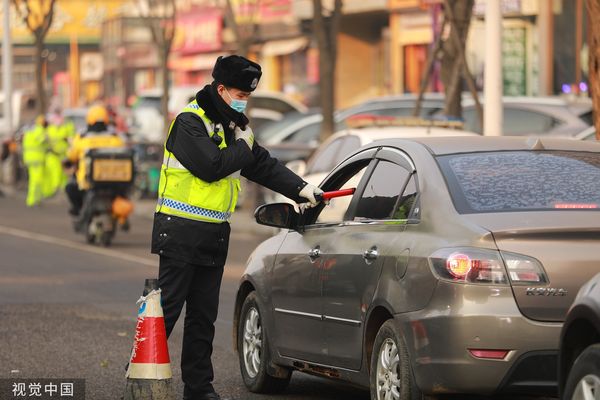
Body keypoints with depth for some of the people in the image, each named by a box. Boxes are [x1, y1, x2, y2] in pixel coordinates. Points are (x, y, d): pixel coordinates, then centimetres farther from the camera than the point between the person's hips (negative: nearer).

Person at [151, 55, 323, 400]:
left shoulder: (233, 126, 15)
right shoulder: (190, 121, -11)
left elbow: (264, 166, 15)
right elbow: (211, 166, -23)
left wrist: (300, 189, 2)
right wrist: (243, 146, -8)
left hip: (213, 235, 8)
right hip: (180, 232, -8)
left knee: (204, 316, 10)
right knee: (167, 308, -7)